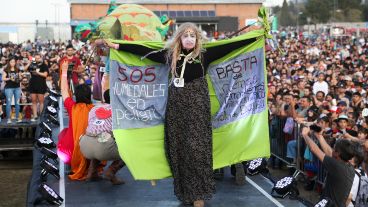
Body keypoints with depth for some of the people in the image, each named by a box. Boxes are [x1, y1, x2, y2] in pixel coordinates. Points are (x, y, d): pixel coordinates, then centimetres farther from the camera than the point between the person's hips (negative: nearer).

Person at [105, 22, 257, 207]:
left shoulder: (204, 55, 0)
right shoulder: (170, 55, 6)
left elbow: (229, 46, -3)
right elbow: (145, 51, 6)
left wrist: (256, 37, -5)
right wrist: (117, 46, 5)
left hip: (197, 105, -3)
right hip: (176, 106, 3)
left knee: (196, 147, -7)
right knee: (179, 148, 5)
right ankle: (185, 192, 17)